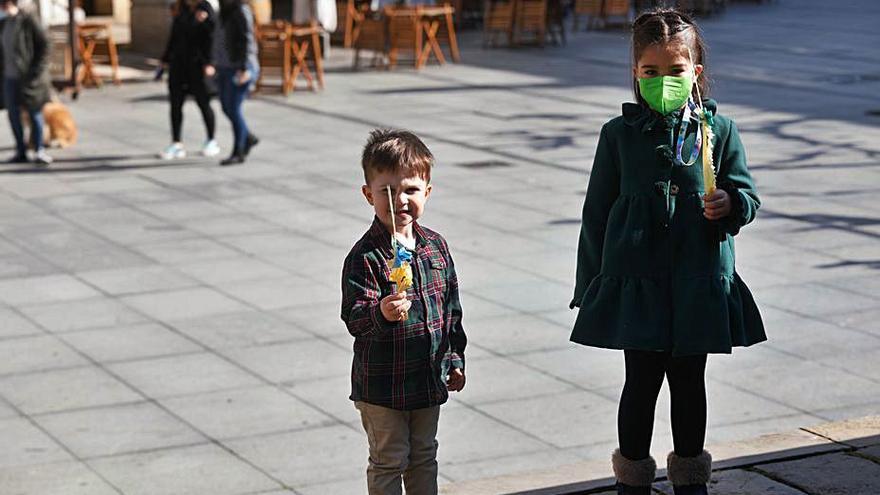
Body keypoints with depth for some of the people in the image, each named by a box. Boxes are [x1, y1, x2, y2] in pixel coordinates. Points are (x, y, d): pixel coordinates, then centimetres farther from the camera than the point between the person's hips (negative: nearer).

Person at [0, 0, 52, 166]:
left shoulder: (28, 21, -9)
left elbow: (44, 45, -10)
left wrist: (36, 71, -14)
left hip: (28, 77, -6)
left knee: (34, 113, 1)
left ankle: (39, 150, 9)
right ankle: (21, 151, 15)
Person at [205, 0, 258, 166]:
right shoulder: (225, 14, 14)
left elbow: (247, 40, -18)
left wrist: (244, 69, -23)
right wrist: (214, 65, 10)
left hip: (240, 69, -9)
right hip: (225, 68, 9)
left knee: (234, 109, -8)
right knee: (226, 108, 11)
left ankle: (238, 153, 0)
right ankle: (248, 138, 29)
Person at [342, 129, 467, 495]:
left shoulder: (436, 246, 2)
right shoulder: (365, 256, -18)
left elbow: (451, 307, 12)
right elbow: (354, 317, -25)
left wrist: (455, 358, 13)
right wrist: (380, 313, -46)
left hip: (429, 378, 6)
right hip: (382, 383, -6)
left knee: (424, 456, 19)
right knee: (388, 463, 6)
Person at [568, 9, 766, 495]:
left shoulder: (718, 130, 1)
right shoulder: (620, 134, -1)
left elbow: (747, 194, 7)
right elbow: (597, 211, 4)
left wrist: (730, 204, -18)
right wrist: (589, 285, 4)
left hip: (700, 281, 1)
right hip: (637, 279, -1)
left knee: (689, 381, 12)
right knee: (642, 381, 5)